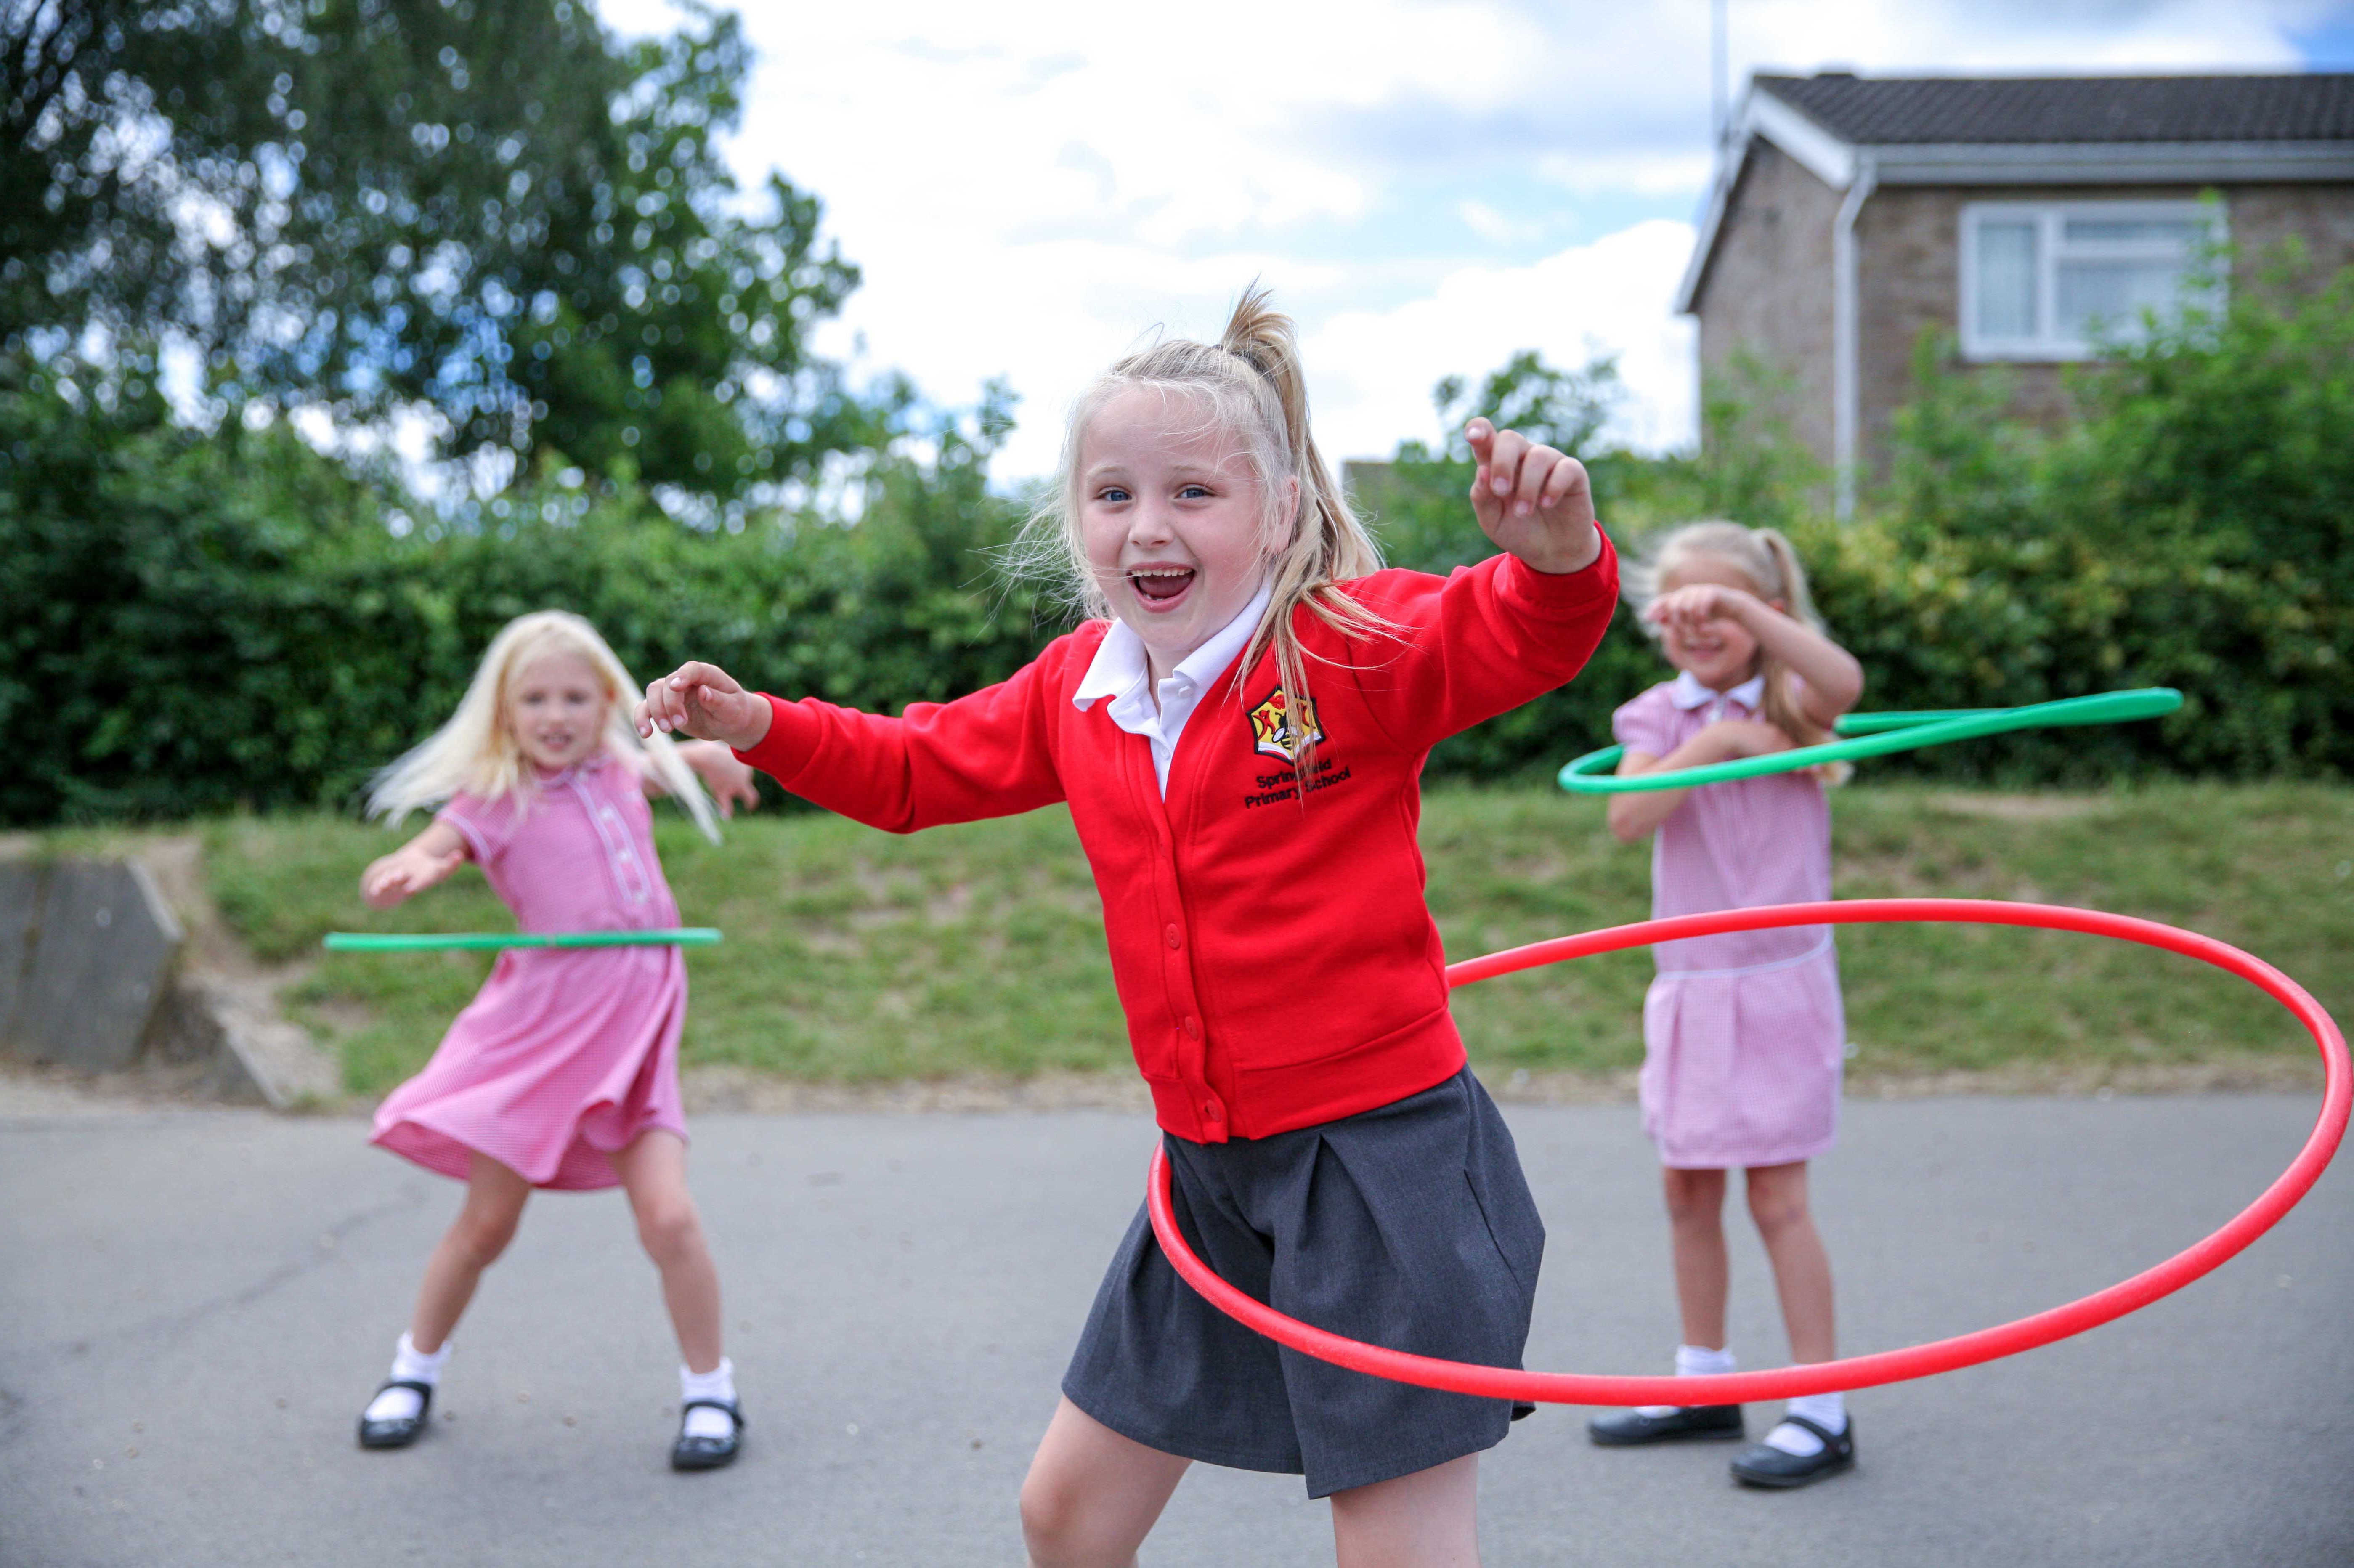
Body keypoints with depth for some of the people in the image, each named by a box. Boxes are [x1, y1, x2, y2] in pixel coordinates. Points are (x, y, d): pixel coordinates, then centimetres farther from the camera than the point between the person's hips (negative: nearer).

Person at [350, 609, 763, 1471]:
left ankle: (710, 1391, 8)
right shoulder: (495, 799, -3)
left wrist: (711, 754, 9)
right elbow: (411, 862, -16)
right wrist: (410, 870, -40)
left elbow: (664, 761, 32)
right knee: (486, 1221, 7)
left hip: (635, 1027, 2)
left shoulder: (619, 773, 9)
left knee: (669, 1216, -11)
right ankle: (414, 1370, 31)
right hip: (540, 1026, -2)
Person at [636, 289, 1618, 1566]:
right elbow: (919, 768, 21)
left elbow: (1522, 641, -28)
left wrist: (1558, 553, -49)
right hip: (1208, 1165, 7)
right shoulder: (1076, 690, 7)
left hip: (1378, 1148, -7)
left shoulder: (1355, 646, -13)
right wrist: (762, 728, 8)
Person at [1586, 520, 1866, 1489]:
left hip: (1779, 981, -5)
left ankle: (1823, 1413, 4)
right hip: (1689, 985, 5)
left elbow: (1844, 682, -28)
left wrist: (1742, 607, -35)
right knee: (1688, 1190, 13)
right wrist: (1712, 745, -22)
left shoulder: (1787, 702, -3)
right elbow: (1627, 816, -13)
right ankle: (1704, 1382, 28)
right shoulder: (1660, 715, 5)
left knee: (1777, 1197, -4)